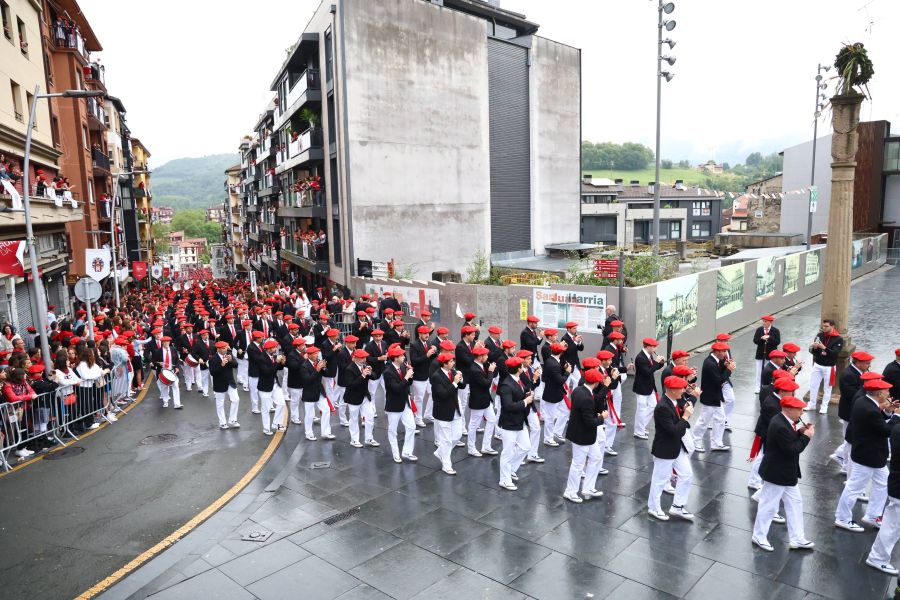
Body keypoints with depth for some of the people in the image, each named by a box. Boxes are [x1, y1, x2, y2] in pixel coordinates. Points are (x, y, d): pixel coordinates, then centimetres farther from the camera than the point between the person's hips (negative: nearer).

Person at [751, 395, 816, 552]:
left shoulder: (782, 421, 1)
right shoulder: (780, 426, -30)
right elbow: (792, 450, -26)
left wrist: (799, 432, -3)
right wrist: (806, 436, -18)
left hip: (786, 473, 10)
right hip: (776, 474, -10)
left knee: (795, 503, 18)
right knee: (769, 505, 7)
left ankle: (797, 539, 31)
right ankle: (759, 536, 25)